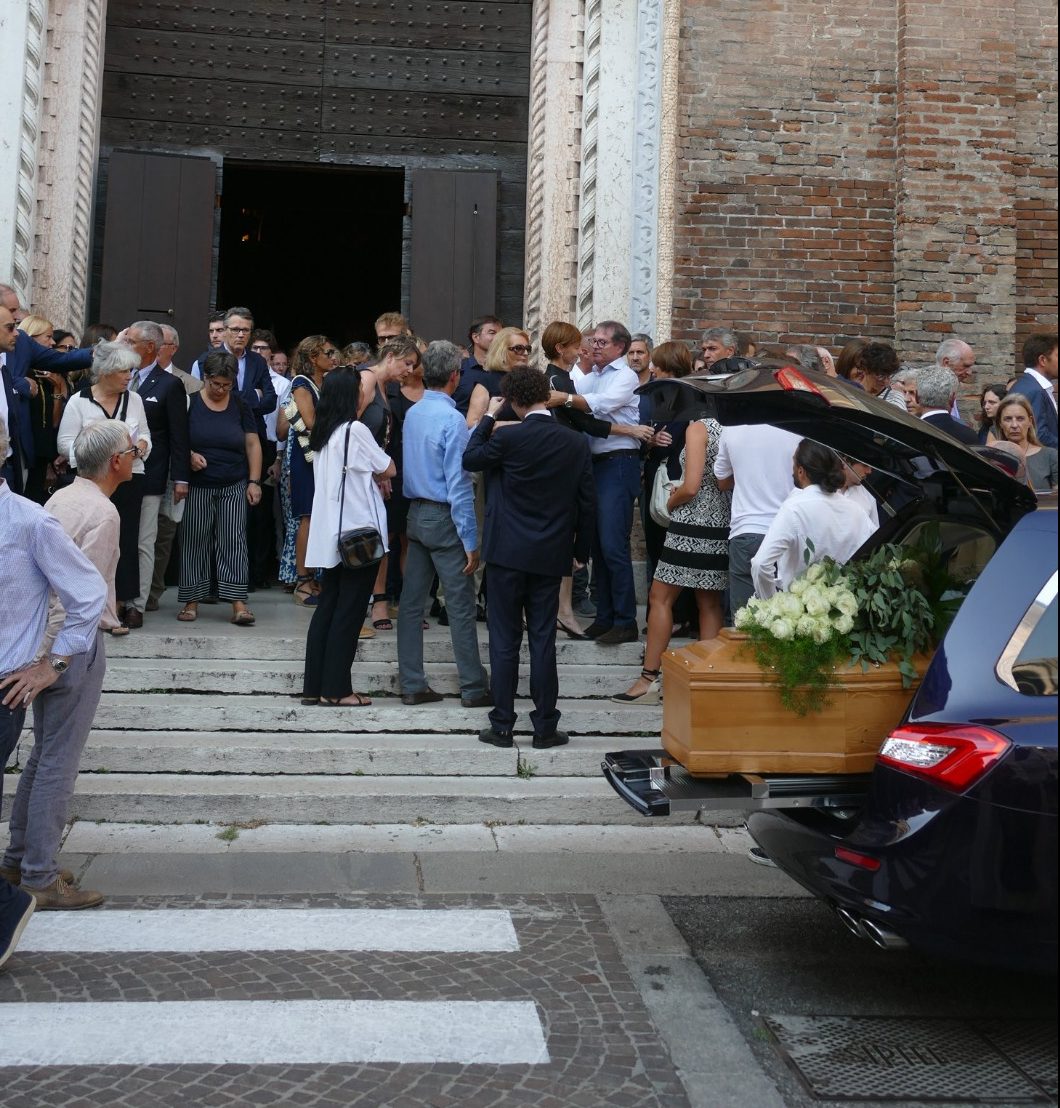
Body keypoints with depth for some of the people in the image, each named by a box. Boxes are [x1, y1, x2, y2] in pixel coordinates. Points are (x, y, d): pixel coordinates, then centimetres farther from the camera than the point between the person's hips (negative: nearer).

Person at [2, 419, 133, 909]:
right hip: (74, 644, -9)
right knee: (58, 763, -2)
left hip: (46, 640, 9)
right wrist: (45, 657, -21)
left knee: (44, 754, 18)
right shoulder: (101, 513, -18)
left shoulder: (60, 498, 9)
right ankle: (39, 878, 6)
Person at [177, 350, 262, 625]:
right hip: (198, 485, -1)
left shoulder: (239, 405, 6)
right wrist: (189, 455, -17)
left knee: (234, 541, -4)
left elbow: (253, 444, 7)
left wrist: (254, 481, 0)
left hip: (234, 486, 1)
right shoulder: (190, 403, -1)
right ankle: (191, 601, 12)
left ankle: (239, 604, -6)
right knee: (194, 543, 3)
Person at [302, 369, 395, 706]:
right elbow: (388, 469, -4)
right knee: (349, 611, -2)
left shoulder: (322, 432, 11)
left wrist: (368, 477, 6)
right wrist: (375, 475, 13)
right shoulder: (355, 430, -12)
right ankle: (336, 688, 2)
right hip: (358, 531, -8)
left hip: (330, 534, 8)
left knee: (327, 605, 11)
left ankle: (314, 686, 13)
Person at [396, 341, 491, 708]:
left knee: (411, 603, 8)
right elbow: (458, 485, -18)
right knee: (461, 607, 0)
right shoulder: (452, 419, -16)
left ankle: (412, 685, 14)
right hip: (444, 517, -8)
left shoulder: (412, 414, 7)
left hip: (415, 513, 8)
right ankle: (474, 688, 6)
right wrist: (470, 540, -15)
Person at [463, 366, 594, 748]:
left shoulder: (507, 437, -12)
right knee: (543, 641, 8)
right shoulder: (577, 443, -1)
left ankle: (502, 726, 10)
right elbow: (587, 501, 4)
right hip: (551, 557, 3)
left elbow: (470, 459, 6)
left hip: (506, 554, -2)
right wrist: (581, 549, 15)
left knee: (504, 641, 5)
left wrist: (487, 418, 13)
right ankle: (546, 727, 12)